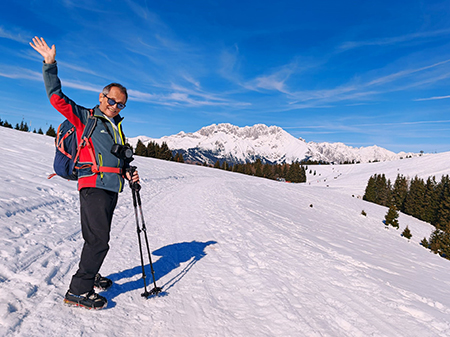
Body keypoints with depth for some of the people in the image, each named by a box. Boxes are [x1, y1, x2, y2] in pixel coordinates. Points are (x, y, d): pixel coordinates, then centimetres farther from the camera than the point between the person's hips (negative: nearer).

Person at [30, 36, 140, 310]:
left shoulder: (117, 127, 21)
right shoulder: (84, 117, 3)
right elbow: (57, 98, -6)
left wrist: (128, 173, 8)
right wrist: (50, 64, -11)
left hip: (112, 188, 7)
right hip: (94, 185, -7)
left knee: (97, 238, 17)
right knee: (99, 240, -10)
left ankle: (89, 276, 34)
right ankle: (78, 291, 2)